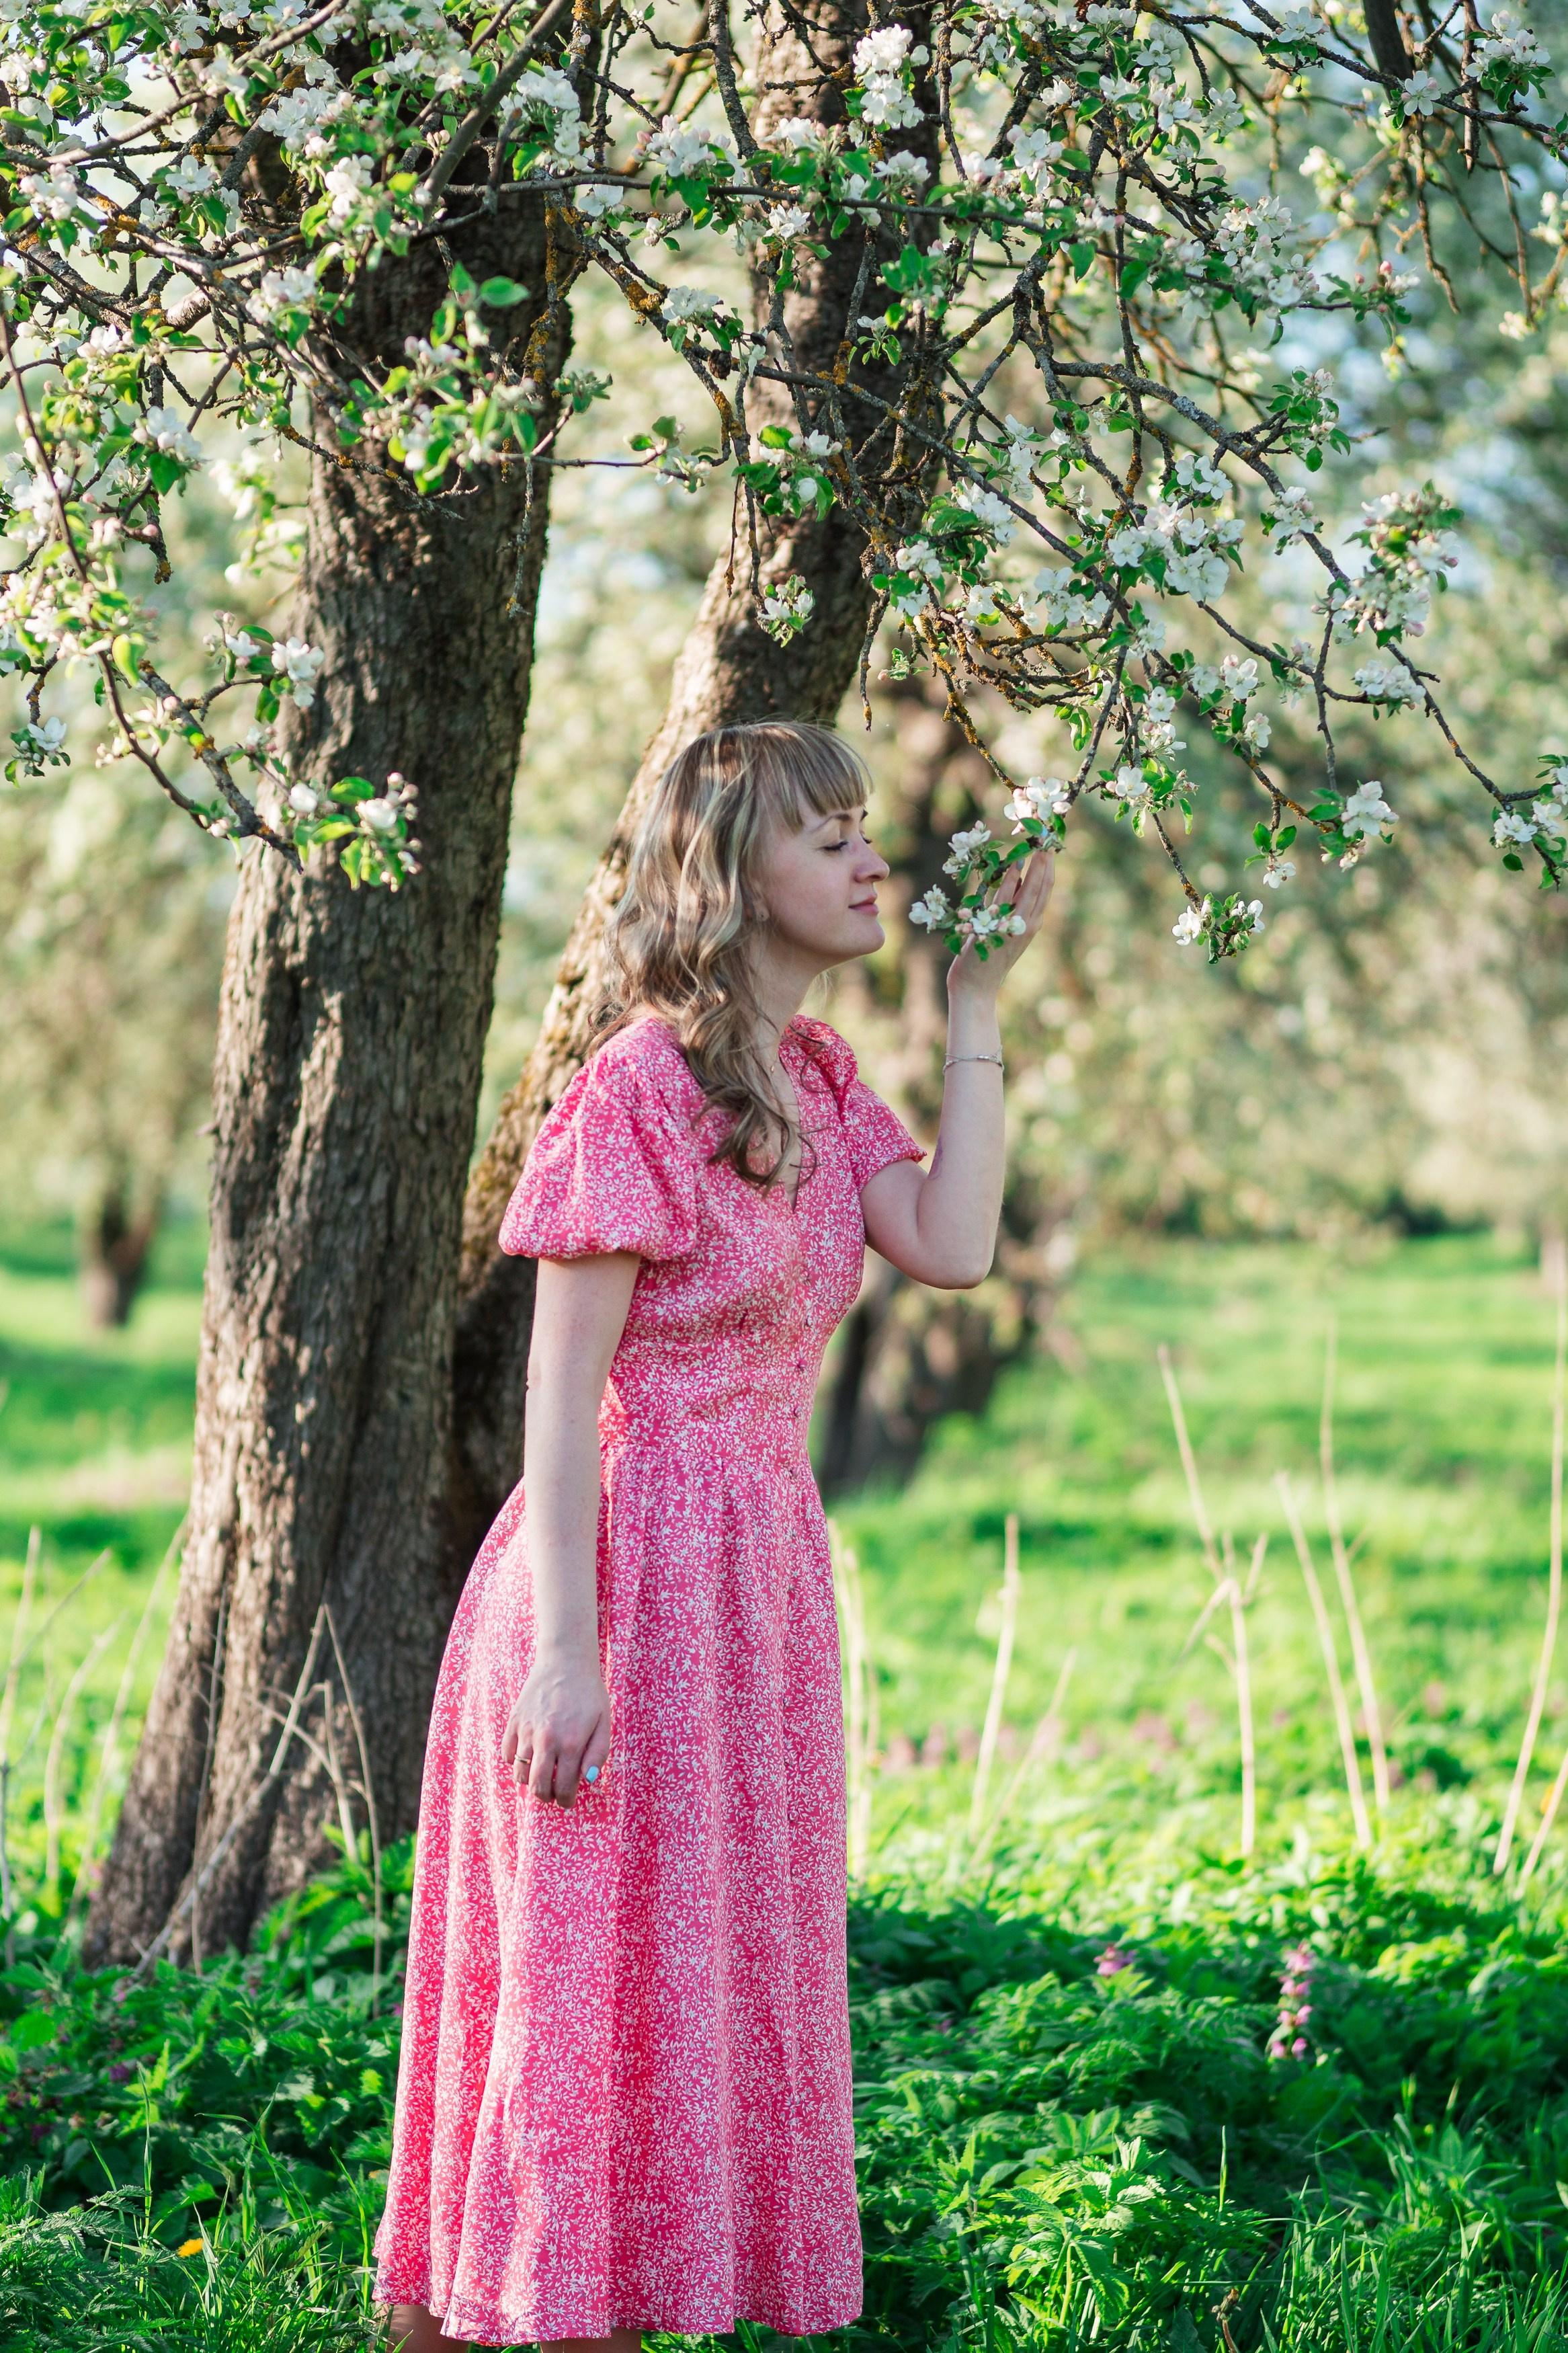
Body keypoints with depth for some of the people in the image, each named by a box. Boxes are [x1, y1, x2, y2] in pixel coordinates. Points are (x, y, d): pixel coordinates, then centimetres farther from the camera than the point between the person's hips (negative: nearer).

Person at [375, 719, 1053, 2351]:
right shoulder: (640, 1087, -14)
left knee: (710, 1965, 14)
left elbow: (951, 1248, -2)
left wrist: (977, 1002, 1)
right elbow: (561, 1380, -16)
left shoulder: (811, 1073, 11)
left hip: (759, 1573, 9)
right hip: (635, 1572, -9)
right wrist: (566, 1645, -20)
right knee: (600, 1972, -1)